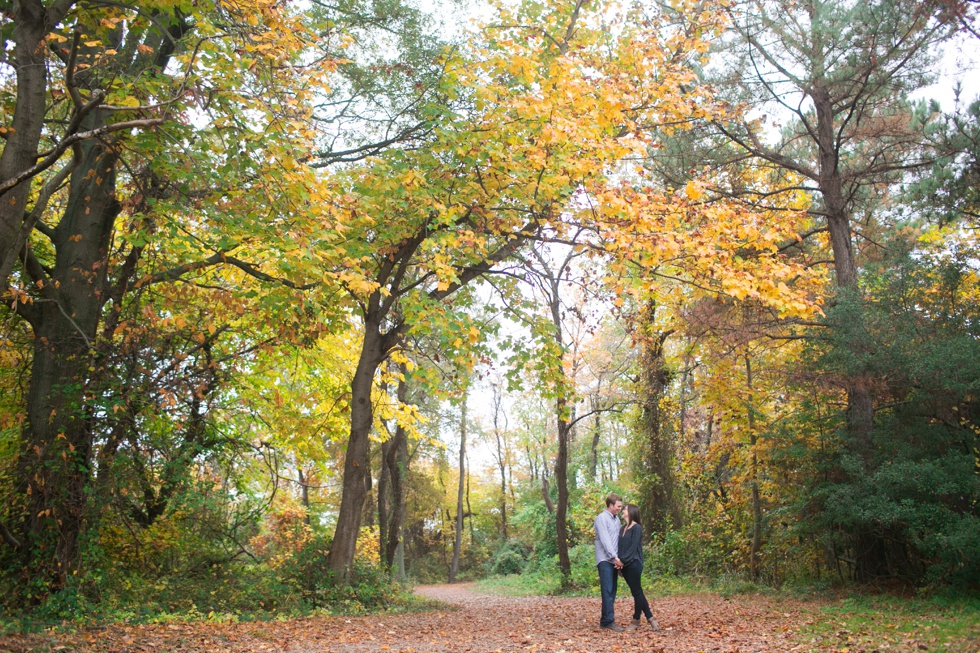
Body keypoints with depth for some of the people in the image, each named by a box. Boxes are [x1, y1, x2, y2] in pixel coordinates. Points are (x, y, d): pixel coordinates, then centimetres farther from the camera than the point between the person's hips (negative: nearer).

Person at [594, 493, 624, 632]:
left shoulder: (617, 519, 17)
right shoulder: (602, 518, -8)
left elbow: (618, 540, 14)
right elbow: (605, 539, -14)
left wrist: (618, 559, 2)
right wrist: (615, 557, -17)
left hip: (614, 561, 8)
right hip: (605, 559, -8)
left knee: (612, 591, 7)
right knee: (607, 590, -12)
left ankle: (605, 620, 12)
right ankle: (608, 621, -13)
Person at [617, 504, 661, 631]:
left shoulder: (637, 528, -8)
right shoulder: (624, 528, 15)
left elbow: (633, 547, -15)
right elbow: (620, 546, 13)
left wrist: (623, 560, -18)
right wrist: (619, 560, -1)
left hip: (634, 564, -8)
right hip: (625, 565, 8)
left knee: (636, 592, 1)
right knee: (637, 592, 9)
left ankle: (636, 621, 10)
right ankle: (650, 618, 15)